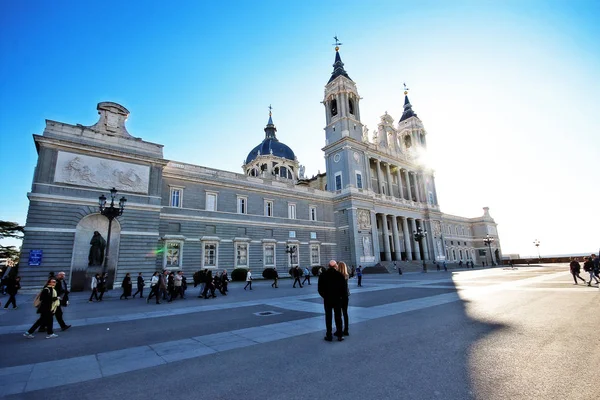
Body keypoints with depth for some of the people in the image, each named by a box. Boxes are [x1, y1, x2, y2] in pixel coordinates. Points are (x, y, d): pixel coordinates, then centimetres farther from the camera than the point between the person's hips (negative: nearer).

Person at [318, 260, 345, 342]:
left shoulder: (323, 275, -5)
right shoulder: (339, 275, -9)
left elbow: (320, 289, -2)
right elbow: (343, 288, -6)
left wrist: (324, 296, 10)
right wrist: (340, 295, 9)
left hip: (327, 299, 0)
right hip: (337, 299, 0)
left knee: (328, 317, 8)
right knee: (338, 317, 10)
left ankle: (329, 335, 11)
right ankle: (340, 335, 14)